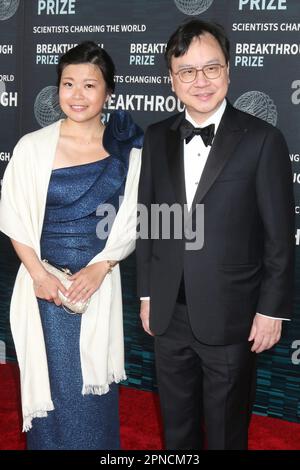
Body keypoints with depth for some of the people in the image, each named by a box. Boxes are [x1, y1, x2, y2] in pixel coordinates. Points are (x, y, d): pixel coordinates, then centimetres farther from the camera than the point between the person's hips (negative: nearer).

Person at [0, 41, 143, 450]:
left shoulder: (127, 150, -1)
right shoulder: (33, 147, -5)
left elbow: (130, 222, 2)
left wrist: (100, 268, -11)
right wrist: (39, 274, -12)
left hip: (99, 284, 1)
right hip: (44, 284, -1)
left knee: (93, 389, 10)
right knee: (50, 383, 8)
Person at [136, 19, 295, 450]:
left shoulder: (262, 140, -10)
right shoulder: (157, 138, 3)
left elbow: (280, 235, -9)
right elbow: (147, 221, 8)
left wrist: (272, 310, -8)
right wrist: (146, 294, 9)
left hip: (230, 317, -4)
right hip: (169, 314, 4)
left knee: (226, 429, 15)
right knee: (176, 426, 20)